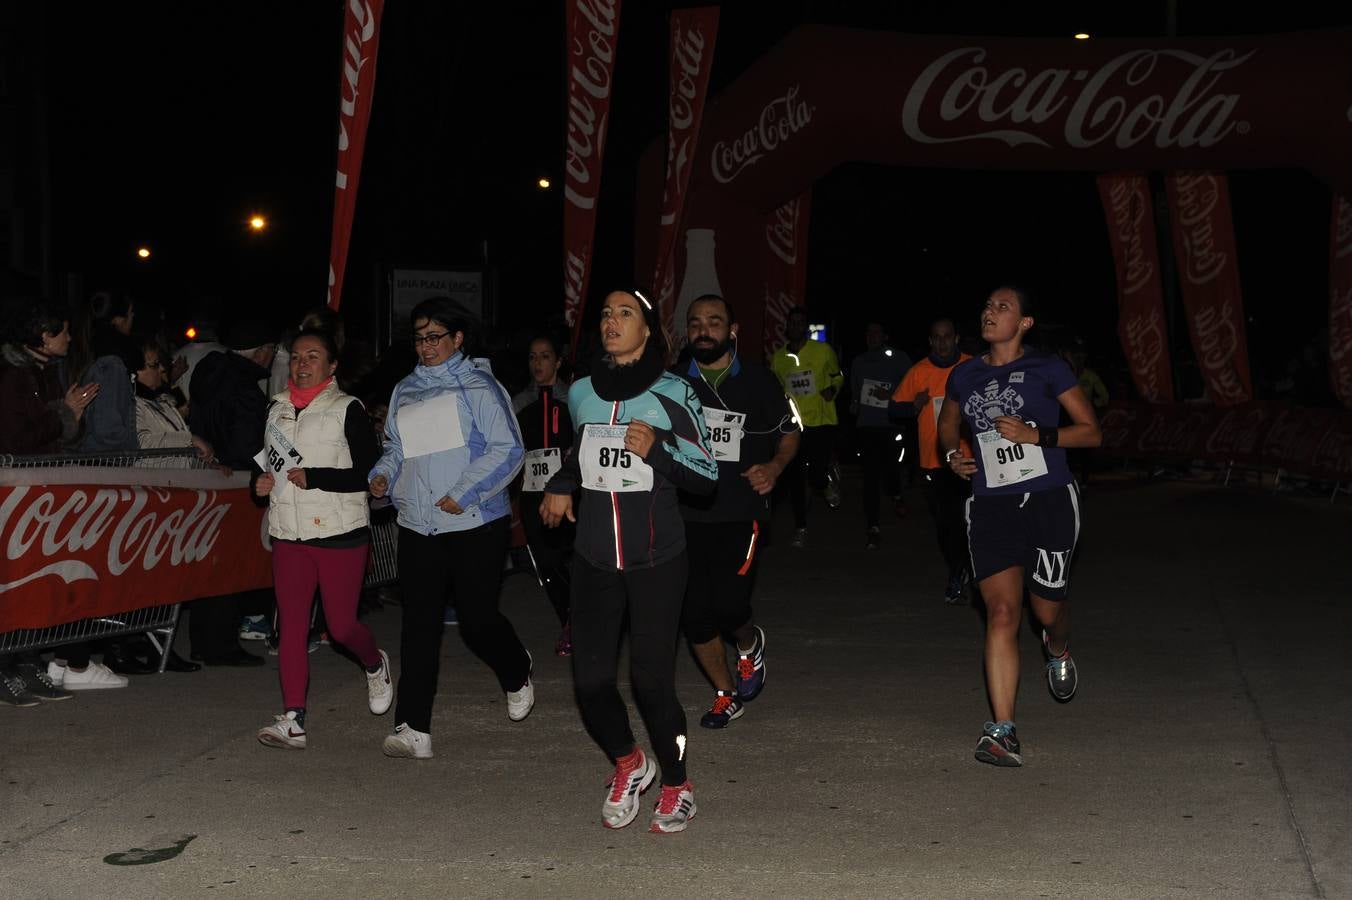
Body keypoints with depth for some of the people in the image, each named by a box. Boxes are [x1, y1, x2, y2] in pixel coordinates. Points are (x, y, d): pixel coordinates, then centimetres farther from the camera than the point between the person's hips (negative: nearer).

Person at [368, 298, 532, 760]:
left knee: (477, 618, 4)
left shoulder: (478, 386, -5)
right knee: (418, 625, -2)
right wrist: (383, 474, 3)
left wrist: (463, 494, -16)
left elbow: (507, 450, -10)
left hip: (475, 523, -5)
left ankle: (517, 674, 38)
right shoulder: (405, 392, 15)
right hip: (417, 527, 5)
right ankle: (413, 729, -3)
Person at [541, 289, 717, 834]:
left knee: (651, 680, -6)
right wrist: (560, 485, 17)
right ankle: (627, 764, 28)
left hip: (656, 560, -4)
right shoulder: (581, 393, 9)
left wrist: (657, 452, -17)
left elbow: (707, 476, -3)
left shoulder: (671, 394, -4)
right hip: (594, 560, 4)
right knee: (590, 680, -1)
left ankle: (677, 787, 17)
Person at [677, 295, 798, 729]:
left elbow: (789, 433, 13)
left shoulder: (759, 382, 2)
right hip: (686, 513, 3)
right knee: (694, 615, 2)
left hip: (740, 513, -2)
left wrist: (774, 467, -5)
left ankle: (750, 643, 22)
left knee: (728, 605, -15)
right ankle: (727, 695, 22)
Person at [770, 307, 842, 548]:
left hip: (822, 423, -3)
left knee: (816, 476, -11)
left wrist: (832, 389, -10)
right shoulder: (778, 357, 6)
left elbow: (838, 376, 10)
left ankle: (826, 485, 28)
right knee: (792, 477, 5)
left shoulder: (823, 350, -4)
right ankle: (800, 528, 21)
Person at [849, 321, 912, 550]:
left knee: (890, 466, -7)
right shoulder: (859, 362, 17)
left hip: (892, 425, -3)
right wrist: (854, 404, 9)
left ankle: (896, 496, 32)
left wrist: (890, 396, -14)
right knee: (870, 475, -4)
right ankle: (872, 528, -3)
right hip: (866, 425, 3)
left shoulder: (899, 359, 4)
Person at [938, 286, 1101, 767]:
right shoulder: (964, 375, 10)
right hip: (991, 507, 2)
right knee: (1002, 612, -10)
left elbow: (1091, 431, 0)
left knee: (1047, 608, 7)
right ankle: (1003, 730, -11)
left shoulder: (1047, 369, -1)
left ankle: (1058, 651, 48)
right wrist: (952, 453, 7)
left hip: (1049, 500, -2)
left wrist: (1036, 435, -14)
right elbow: (947, 423, 29)